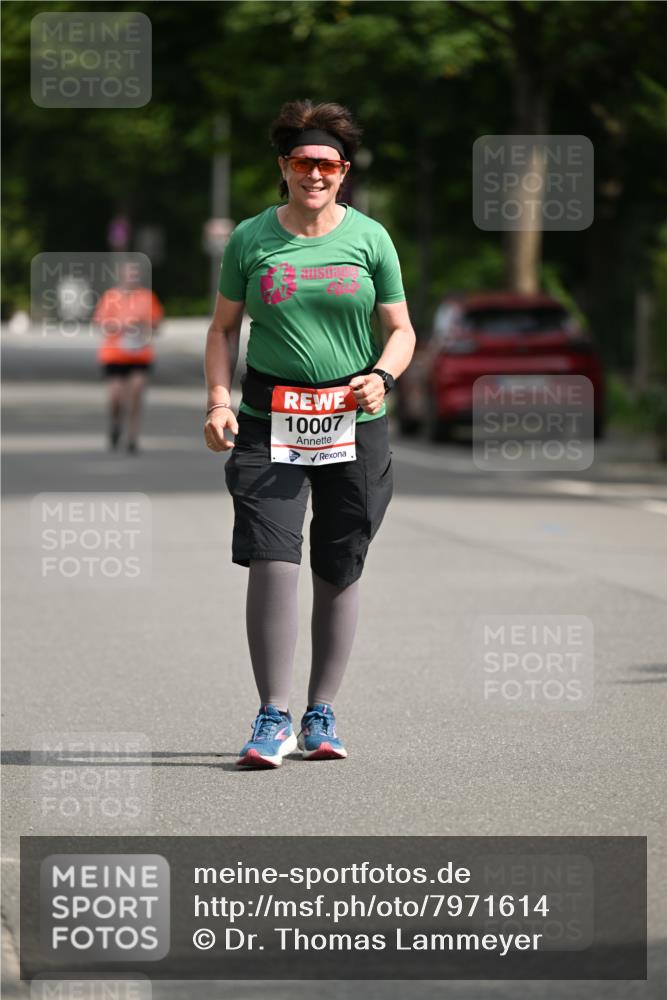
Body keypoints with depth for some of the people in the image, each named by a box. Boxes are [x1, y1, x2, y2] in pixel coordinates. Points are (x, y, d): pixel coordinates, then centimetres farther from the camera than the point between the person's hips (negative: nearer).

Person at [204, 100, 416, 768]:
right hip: (269, 422, -1)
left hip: (353, 425, 1)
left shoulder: (369, 239, 4)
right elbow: (223, 328, 11)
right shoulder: (250, 240, 4)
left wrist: (381, 376, -11)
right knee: (271, 561, -14)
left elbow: (400, 330, 10)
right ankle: (273, 719, -9)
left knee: (338, 573, 5)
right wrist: (219, 400, -4)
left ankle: (321, 716, 17)